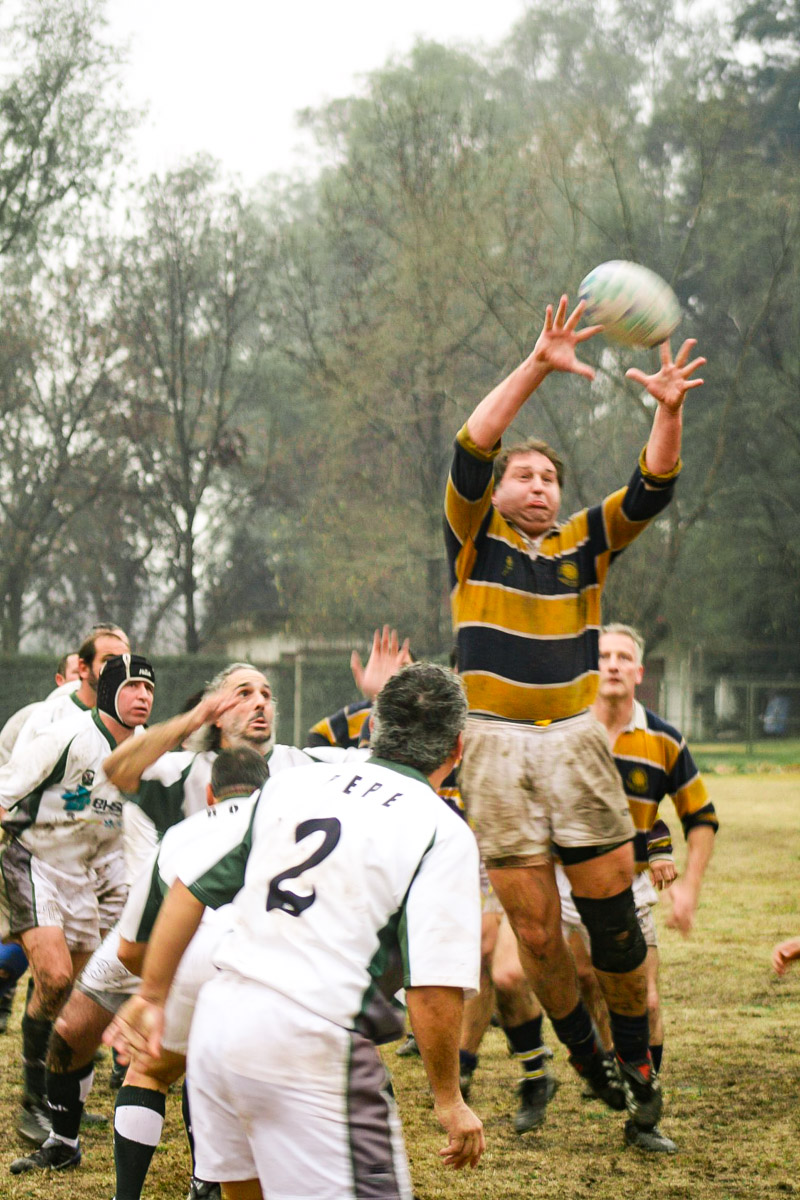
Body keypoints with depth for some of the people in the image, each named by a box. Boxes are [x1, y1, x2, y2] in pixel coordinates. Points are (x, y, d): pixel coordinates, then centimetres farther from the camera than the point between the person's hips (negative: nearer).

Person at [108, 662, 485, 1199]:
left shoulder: (290, 785, 12)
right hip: (309, 1048, -7)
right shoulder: (444, 833, -5)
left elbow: (190, 889, 15)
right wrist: (450, 1100, -1)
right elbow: (434, 987, -13)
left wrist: (153, 996, 24)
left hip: (217, 1017, 7)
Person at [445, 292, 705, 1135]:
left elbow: (652, 486, 4)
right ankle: (584, 1055, 18)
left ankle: (637, 1060, 14)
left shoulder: (585, 544, 15)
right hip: (496, 745, -2)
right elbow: (472, 447, -6)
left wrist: (668, 410, -14)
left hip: (576, 740, 2)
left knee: (612, 915, -3)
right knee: (534, 931, -3)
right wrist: (537, 367, -13)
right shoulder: (476, 543, 8)